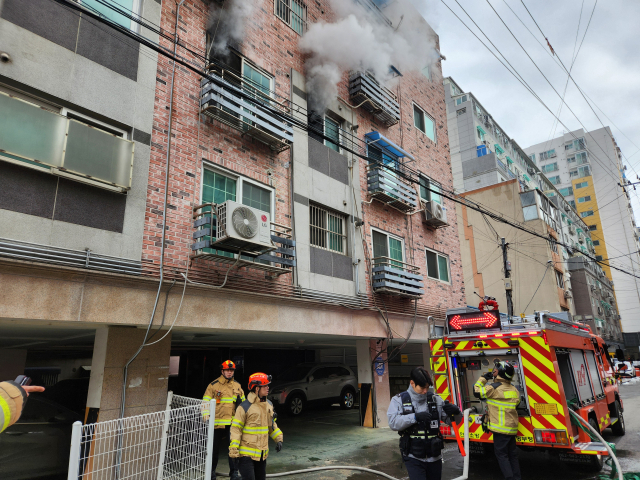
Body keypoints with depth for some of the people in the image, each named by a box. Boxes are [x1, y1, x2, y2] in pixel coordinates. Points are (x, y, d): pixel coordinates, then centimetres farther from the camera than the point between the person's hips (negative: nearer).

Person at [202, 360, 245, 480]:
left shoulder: (237, 386, 10)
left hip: (233, 424, 2)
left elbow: (243, 402, 22)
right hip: (217, 423, -2)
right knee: (214, 449, 13)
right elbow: (206, 402, -5)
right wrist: (206, 415, -19)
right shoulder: (214, 385, -3)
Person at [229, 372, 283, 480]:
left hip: (262, 454, 7)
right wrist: (234, 452, -16)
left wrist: (278, 439, 7)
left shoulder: (269, 405, 6)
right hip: (246, 454, -7)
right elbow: (236, 429, -15)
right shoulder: (245, 407, -17)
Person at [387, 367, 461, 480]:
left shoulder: (435, 399, 5)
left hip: (434, 456, 4)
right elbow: (393, 423, -16)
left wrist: (454, 411, -14)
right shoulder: (399, 400, -3)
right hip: (413, 457, -3)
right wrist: (415, 417, -26)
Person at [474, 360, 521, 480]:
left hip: (500, 428, -7)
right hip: (512, 428, 7)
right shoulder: (514, 390, 7)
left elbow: (477, 392, -8)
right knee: (512, 454, 15)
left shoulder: (494, 388, -16)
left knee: (501, 454, 1)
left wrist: (483, 378, 1)